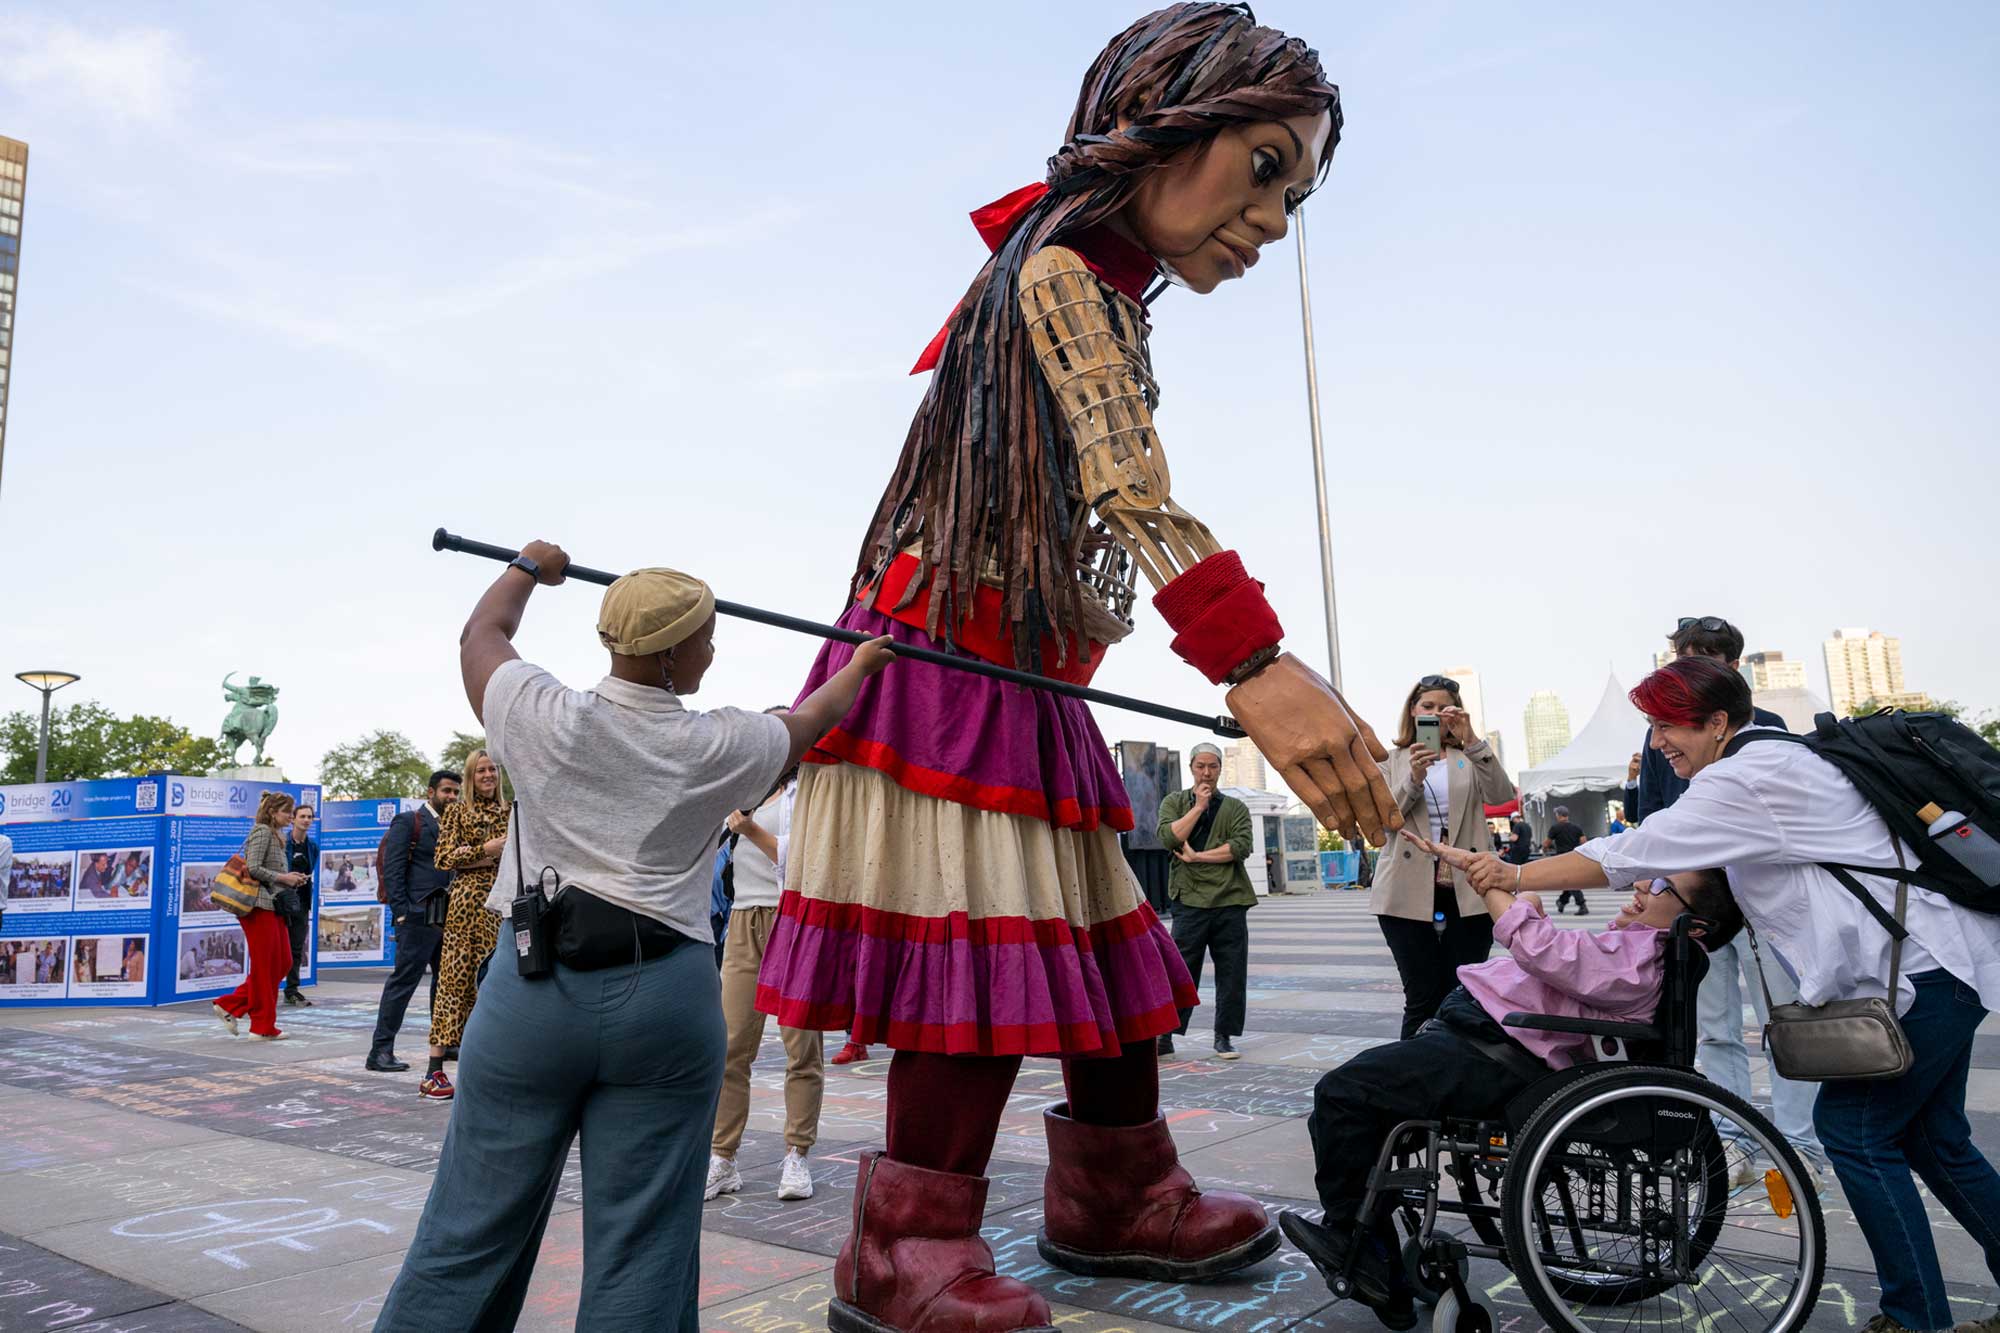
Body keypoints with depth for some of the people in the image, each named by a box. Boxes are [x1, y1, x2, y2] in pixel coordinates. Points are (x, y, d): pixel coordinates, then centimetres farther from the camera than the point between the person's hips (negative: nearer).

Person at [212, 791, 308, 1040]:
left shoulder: (279, 836, 19)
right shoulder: (262, 832, -9)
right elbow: (253, 868, -19)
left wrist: (291, 879, 7)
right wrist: (283, 878, -13)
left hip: (274, 906, 9)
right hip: (258, 904, -9)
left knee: (283, 963, 8)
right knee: (264, 966, -3)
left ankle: (231, 1005, 16)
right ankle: (263, 1026, 5)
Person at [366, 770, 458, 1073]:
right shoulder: (408, 822, -3)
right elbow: (393, 869, -9)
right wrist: (401, 912, -15)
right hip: (419, 915, -7)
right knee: (403, 980, -5)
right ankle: (380, 1050, 0)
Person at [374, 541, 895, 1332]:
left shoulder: (546, 718, -2)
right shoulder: (718, 748, -3)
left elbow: (481, 634, 19)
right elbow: (807, 721, 19)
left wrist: (530, 568, 38)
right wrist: (861, 664, 38)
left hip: (533, 991, 2)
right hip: (666, 1002, -1)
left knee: (475, 1227, 12)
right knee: (642, 1243, 7)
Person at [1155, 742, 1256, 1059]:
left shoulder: (1235, 807, 11)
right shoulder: (1174, 802, 10)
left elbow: (1242, 845, -6)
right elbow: (1168, 838, -8)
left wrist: (1198, 856, -8)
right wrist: (1199, 806, -6)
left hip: (1230, 899, 2)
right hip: (1190, 899, -2)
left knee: (1232, 973, 4)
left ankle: (1224, 1036, 16)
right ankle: (1165, 1035, 7)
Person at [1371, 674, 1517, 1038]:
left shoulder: (1471, 758, 13)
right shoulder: (1392, 760, 10)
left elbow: (1502, 795, -6)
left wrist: (1471, 740, -15)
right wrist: (1413, 778, -19)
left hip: (1467, 891, 1)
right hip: (1409, 893, -1)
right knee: (1422, 1000, -2)